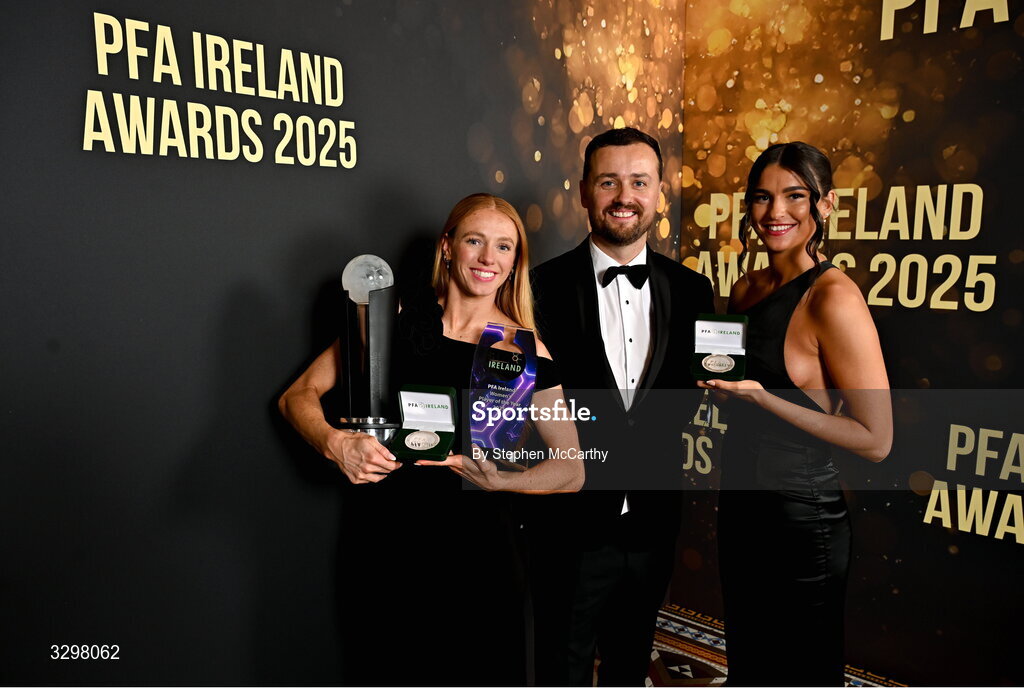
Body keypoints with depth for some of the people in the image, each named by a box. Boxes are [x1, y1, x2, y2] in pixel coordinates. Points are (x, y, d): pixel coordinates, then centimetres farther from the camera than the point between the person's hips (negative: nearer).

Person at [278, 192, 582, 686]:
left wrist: (497, 479, -19)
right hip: (382, 543, 0)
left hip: (474, 548, 0)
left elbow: (572, 471, -1)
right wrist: (335, 443, -20)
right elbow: (298, 395, 0)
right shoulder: (395, 317, -3)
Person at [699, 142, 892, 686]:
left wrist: (759, 396, -24)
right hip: (740, 503, 7)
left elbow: (875, 439, -18)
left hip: (799, 519, -7)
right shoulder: (746, 289, 5)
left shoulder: (834, 297, -18)